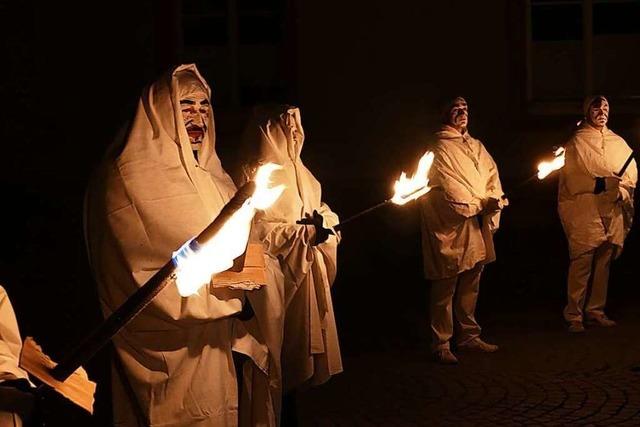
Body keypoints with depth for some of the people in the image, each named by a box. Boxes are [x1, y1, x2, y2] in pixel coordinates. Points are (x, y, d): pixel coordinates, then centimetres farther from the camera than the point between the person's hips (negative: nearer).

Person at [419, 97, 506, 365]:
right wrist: (482, 203, -14)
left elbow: (491, 174, 11)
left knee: (471, 285, 13)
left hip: (479, 226, 7)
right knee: (446, 287, -5)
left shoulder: (476, 146, 18)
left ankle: (469, 336, 23)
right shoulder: (440, 148, -4)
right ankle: (441, 345, -1)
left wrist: (495, 199, -9)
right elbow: (448, 186, -12)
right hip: (452, 226, -7)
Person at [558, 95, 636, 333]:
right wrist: (601, 184, -16)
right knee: (582, 265, -8)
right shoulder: (577, 142, 1)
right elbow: (573, 179, -7)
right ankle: (574, 316, -2)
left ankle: (595, 312, 16)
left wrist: (621, 188, -8)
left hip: (612, 211, 5)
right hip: (584, 213, -5)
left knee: (603, 265, 7)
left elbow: (632, 173, 11)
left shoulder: (618, 142, 16)